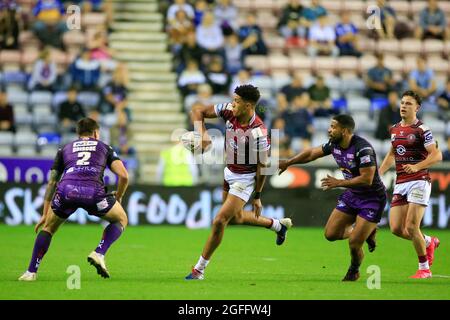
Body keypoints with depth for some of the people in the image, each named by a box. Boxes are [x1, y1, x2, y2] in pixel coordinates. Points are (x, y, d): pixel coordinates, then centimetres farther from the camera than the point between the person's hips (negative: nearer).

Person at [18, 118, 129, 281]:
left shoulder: (64, 149, 32)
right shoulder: (104, 147, 29)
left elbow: (52, 182, 30)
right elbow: (124, 175, 16)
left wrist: (45, 214, 35)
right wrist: (118, 198, 34)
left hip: (66, 190, 2)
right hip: (93, 191, -2)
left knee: (48, 228, 27)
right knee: (121, 220, 25)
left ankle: (31, 272, 19)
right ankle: (99, 254, 5)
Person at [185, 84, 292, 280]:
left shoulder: (258, 132, -31)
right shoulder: (229, 111, -15)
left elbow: (262, 165, -20)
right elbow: (198, 111, -7)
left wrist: (257, 196, -13)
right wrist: (202, 133, -26)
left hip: (245, 178, -8)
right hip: (229, 172, 8)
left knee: (219, 221, -11)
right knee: (235, 218, 25)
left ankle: (199, 269, 1)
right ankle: (278, 225, 47)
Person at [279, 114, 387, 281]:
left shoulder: (362, 148, -27)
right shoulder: (334, 144, -2)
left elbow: (366, 179, -29)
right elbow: (312, 153, 15)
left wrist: (339, 183, -24)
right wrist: (288, 162, 17)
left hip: (372, 198, -8)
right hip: (351, 194, 8)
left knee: (354, 243, -12)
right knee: (331, 234, 2)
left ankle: (354, 271, 21)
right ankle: (367, 231, 26)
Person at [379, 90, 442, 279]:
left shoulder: (422, 130, -7)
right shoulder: (394, 129, 14)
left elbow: (437, 155, -13)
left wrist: (417, 166, -25)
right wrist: (378, 174, 18)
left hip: (419, 181, -7)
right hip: (400, 184, 7)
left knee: (411, 227, -13)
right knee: (396, 228, 0)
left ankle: (424, 268, 3)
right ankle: (429, 242, 27)